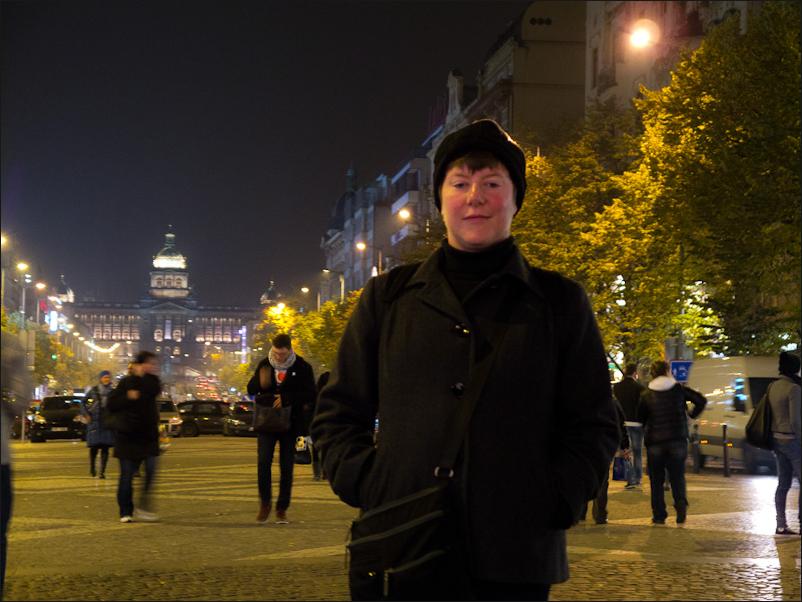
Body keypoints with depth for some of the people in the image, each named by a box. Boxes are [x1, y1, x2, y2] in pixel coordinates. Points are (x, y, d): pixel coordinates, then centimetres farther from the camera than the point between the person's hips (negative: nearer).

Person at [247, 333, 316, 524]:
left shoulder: (302, 367, -5)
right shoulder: (265, 364, 4)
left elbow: (311, 396, -7)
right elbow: (250, 390, 9)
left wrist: (286, 398, -19)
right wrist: (260, 383, -15)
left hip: (290, 423, -1)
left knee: (286, 467, 2)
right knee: (263, 462, -10)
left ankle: (281, 509, 11)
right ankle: (265, 503, 8)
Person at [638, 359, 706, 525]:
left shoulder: (646, 394, -1)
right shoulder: (679, 389, -1)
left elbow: (640, 418, 3)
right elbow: (701, 400, 1)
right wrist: (691, 414, 14)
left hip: (655, 442, 0)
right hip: (677, 440, 0)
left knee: (656, 480, 8)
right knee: (677, 476, 9)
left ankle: (659, 515, 3)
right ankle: (681, 504, -15)